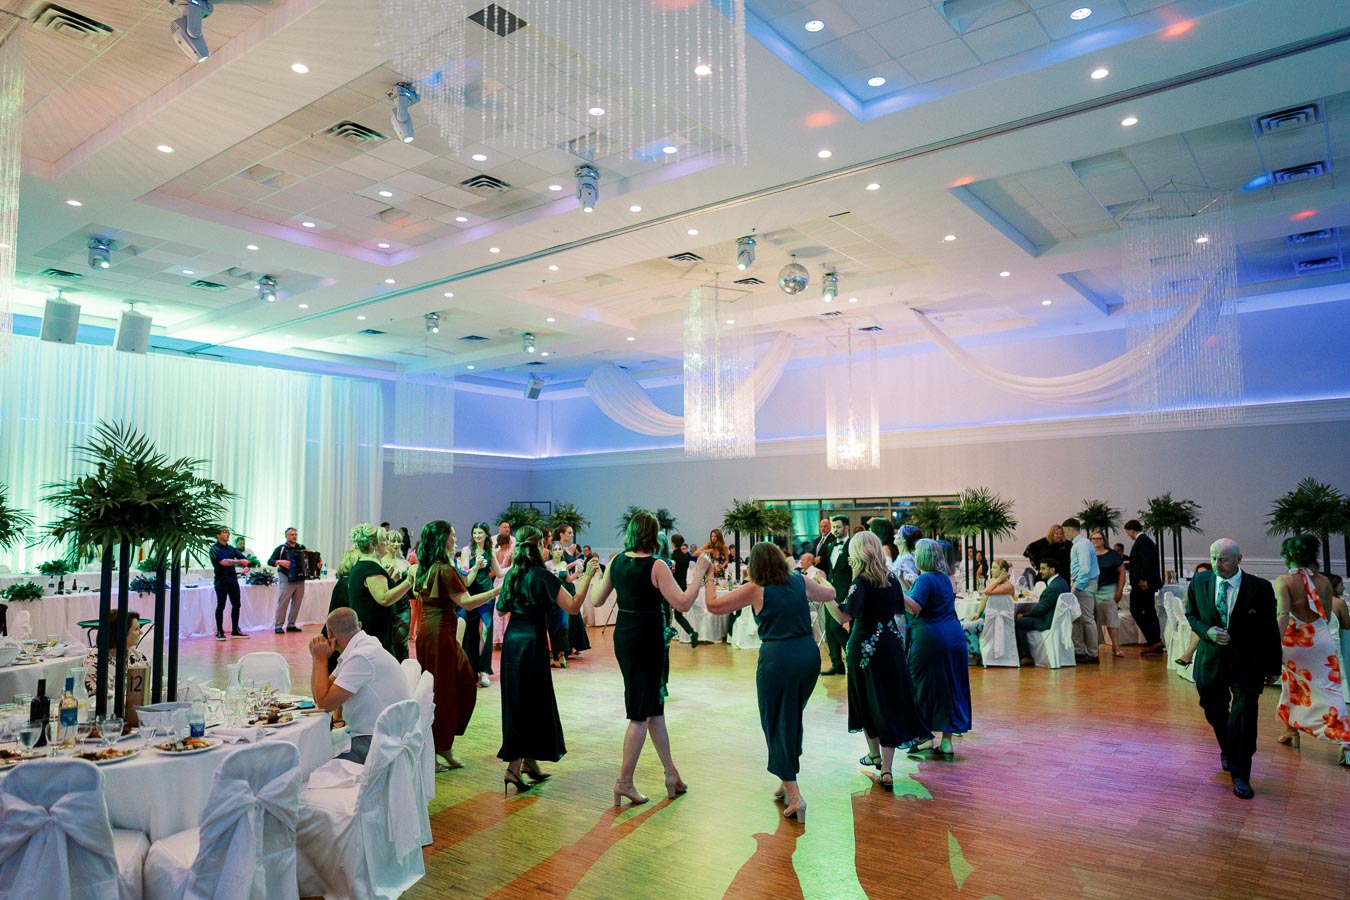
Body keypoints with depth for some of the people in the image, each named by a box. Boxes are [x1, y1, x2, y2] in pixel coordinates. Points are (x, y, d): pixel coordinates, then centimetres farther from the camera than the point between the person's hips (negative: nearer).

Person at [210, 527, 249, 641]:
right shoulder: (215, 548, -7)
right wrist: (239, 561, -25)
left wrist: (246, 565, -12)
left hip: (233, 579, 6)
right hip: (221, 581, -6)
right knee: (221, 606, -1)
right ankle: (219, 632, 6)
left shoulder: (231, 548, 14)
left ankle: (235, 631, 16)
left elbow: (243, 557, 9)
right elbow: (223, 562, -20)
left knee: (236, 605, 7)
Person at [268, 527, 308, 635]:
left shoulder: (301, 547, 13)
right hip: (286, 579, -5)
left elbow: (309, 558, 23)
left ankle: (291, 625, 15)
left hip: (300, 579, 5)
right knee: (283, 602, -9)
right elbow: (270, 561, -4)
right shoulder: (281, 548, 0)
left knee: (297, 603, 6)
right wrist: (280, 562, -21)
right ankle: (278, 626, -5)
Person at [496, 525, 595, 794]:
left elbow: (501, 610, 17)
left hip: (512, 641, 7)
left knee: (517, 702, 13)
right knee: (533, 704, 1)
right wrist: (587, 577, -16)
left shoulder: (512, 574, 6)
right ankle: (514, 768, -4)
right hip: (532, 642, -7)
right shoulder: (542, 576, -14)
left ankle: (530, 763, 24)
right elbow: (573, 606, -18)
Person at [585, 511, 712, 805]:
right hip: (647, 640, -7)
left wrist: (591, 576, 27)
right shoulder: (656, 566, -17)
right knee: (640, 714, 3)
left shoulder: (617, 562, 1)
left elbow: (597, 600, 10)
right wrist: (700, 570, -14)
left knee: (654, 705, 16)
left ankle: (671, 773, 25)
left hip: (623, 638, 7)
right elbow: (683, 604, -21)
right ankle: (625, 782, 8)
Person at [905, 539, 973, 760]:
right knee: (950, 688, 9)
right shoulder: (945, 578, 13)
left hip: (929, 639, -8)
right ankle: (946, 742, 12)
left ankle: (927, 739, 8)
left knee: (924, 687, 4)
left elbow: (915, 607, -24)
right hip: (954, 637, 8)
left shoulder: (925, 579, -12)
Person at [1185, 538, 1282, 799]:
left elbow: (1270, 629, -3)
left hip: (1247, 662, -3)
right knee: (1215, 713, 17)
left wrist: (1272, 667, 2)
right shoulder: (1199, 582, -5)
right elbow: (1191, 615, 7)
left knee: (1244, 718, -2)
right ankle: (1228, 751, 46)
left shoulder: (1260, 588, -12)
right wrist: (1207, 631, -14)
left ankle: (1240, 775, 14)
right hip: (1211, 659, 3)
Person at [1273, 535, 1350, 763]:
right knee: (1328, 691, 3)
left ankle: (1290, 732, 29)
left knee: (1293, 688, 18)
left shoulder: (1284, 581, -12)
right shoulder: (1324, 581, 2)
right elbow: (1327, 616, 9)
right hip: (1323, 641, 3)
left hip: (1296, 643, -2)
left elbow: (1283, 615, -23)